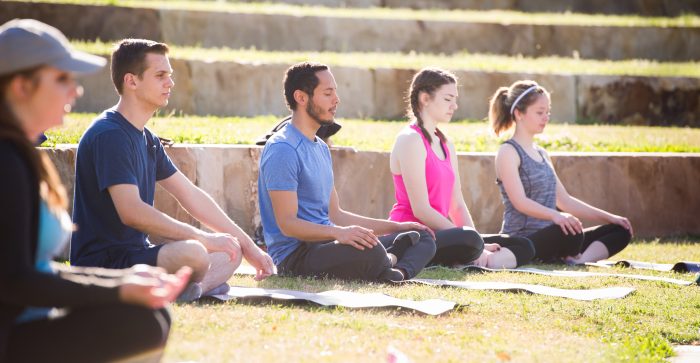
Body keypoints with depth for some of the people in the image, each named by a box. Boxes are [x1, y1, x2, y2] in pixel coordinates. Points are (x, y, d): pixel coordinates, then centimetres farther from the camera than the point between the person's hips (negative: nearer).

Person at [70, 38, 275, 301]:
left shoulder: (146, 139, 17)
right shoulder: (108, 135, -15)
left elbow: (192, 196, 20)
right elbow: (132, 212, -24)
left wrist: (248, 246, 17)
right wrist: (202, 238, -20)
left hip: (136, 254, 11)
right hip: (104, 260, -11)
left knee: (230, 252, 11)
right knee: (192, 253, -35)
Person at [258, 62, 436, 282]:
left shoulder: (321, 148, 20)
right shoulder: (282, 150, -13)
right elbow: (288, 223, -20)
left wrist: (395, 227, 21)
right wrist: (339, 233, -35)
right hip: (295, 254, -10)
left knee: (422, 237, 7)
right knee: (368, 250, -39)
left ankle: (398, 273, -22)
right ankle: (387, 268, -6)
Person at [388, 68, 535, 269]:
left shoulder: (446, 145, 19)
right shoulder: (410, 140, -9)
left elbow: (457, 205, 15)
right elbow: (421, 209, -17)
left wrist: (478, 246, -2)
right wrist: (473, 240, -18)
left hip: (436, 233, 10)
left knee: (523, 246, 2)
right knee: (470, 240, -40)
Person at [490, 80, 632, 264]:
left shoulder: (541, 154, 21)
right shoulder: (508, 152, -6)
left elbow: (564, 200, 22)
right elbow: (520, 202, -19)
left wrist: (608, 217, 15)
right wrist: (555, 215, -36)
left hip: (547, 238, 10)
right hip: (522, 240, -10)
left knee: (621, 230, 0)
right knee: (570, 233, -41)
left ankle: (581, 260, -24)